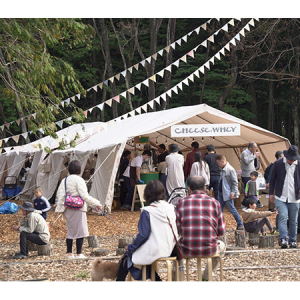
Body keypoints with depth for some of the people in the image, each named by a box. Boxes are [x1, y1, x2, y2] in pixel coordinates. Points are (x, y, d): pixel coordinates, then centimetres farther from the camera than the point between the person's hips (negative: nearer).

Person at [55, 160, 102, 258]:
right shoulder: (78, 180, -12)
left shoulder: (64, 180, 7)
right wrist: (97, 204, -9)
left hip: (68, 209, 7)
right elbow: (85, 196, -15)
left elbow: (59, 195, 6)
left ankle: (69, 253, 14)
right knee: (81, 231, 1)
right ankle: (78, 254, 2)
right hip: (78, 208, -7)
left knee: (70, 231, 13)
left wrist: (60, 207, 16)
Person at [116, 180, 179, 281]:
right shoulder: (170, 209, 0)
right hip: (168, 250, 6)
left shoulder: (147, 212, -16)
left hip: (153, 252, -6)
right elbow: (175, 232, 6)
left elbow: (143, 235, -17)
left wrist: (131, 247, -3)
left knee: (128, 255, 16)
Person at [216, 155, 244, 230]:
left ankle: (240, 225, 5)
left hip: (228, 194, -9)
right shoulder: (222, 170, 10)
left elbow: (235, 182, -16)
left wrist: (233, 192, -18)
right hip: (221, 193, 9)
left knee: (232, 209, -4)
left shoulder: (230, 170, -17)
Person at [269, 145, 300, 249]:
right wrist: (271, 193, 8)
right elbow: (272, 179, 9)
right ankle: (283, 240, -20)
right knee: (282, 217, -16)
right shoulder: (278, 164, 0)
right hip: (281, 197, -1)